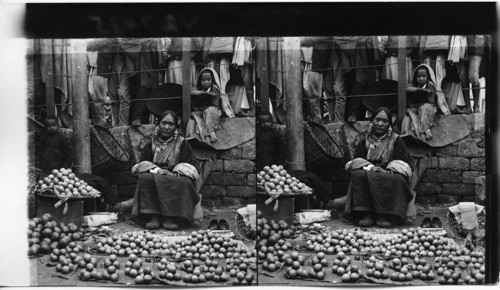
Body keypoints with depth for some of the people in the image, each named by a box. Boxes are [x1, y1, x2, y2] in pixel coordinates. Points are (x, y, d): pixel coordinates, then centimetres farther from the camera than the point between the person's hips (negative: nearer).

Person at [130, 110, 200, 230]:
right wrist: (157, 170, -16)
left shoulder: (182, 144, 10)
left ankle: (169, 218, -32)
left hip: (175, 180, -1)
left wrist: (176, 173, -17)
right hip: (154, 176, 1)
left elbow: (192, 166, 2)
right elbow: (142, 164, 6)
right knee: (145, 177, -33)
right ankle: (153, 216, -32)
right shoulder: (151, 145, 15)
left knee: (184, 181, -36)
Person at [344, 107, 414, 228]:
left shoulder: (396, 141, 11)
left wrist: (389, 170, -18)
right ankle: (365, 213, -31)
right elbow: (356, 160, 5)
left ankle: (383, 215, -28)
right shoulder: (365, 141, 16)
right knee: (358, 174, -32)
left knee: (396, 178, -36)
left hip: (389, 178, -1)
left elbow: (406, 163, 1)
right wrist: (370, 167, -17)